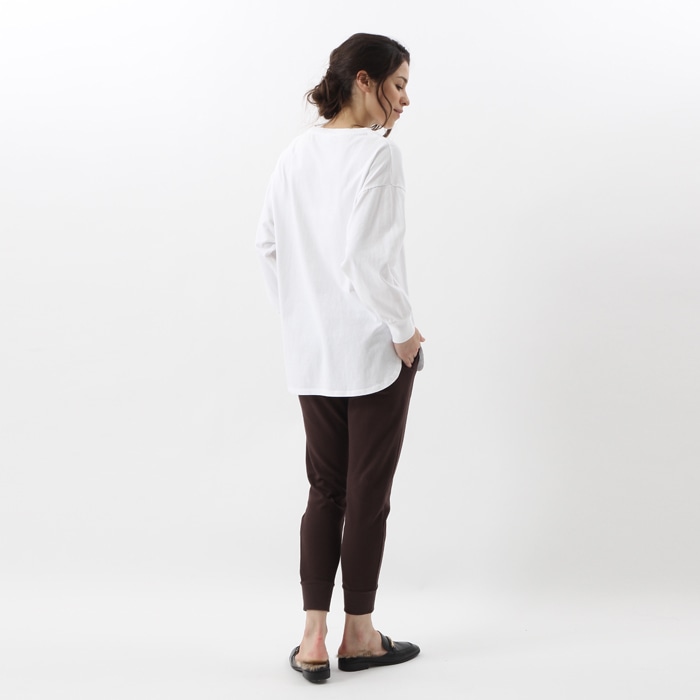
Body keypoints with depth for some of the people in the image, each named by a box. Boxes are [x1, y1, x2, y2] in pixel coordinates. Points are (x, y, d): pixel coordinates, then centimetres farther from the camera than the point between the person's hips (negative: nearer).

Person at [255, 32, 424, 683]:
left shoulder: (296, 152, 5)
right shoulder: (377, 152, -16)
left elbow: (267, 243, 11)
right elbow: (367, 258, -25)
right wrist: (404, 331, -13)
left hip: (312, 353, 6)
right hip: (373, 351, -6)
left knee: (326, 491, 14)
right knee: (368, 494, 7)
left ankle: (313, 639, 14)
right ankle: (358, 635, 21)